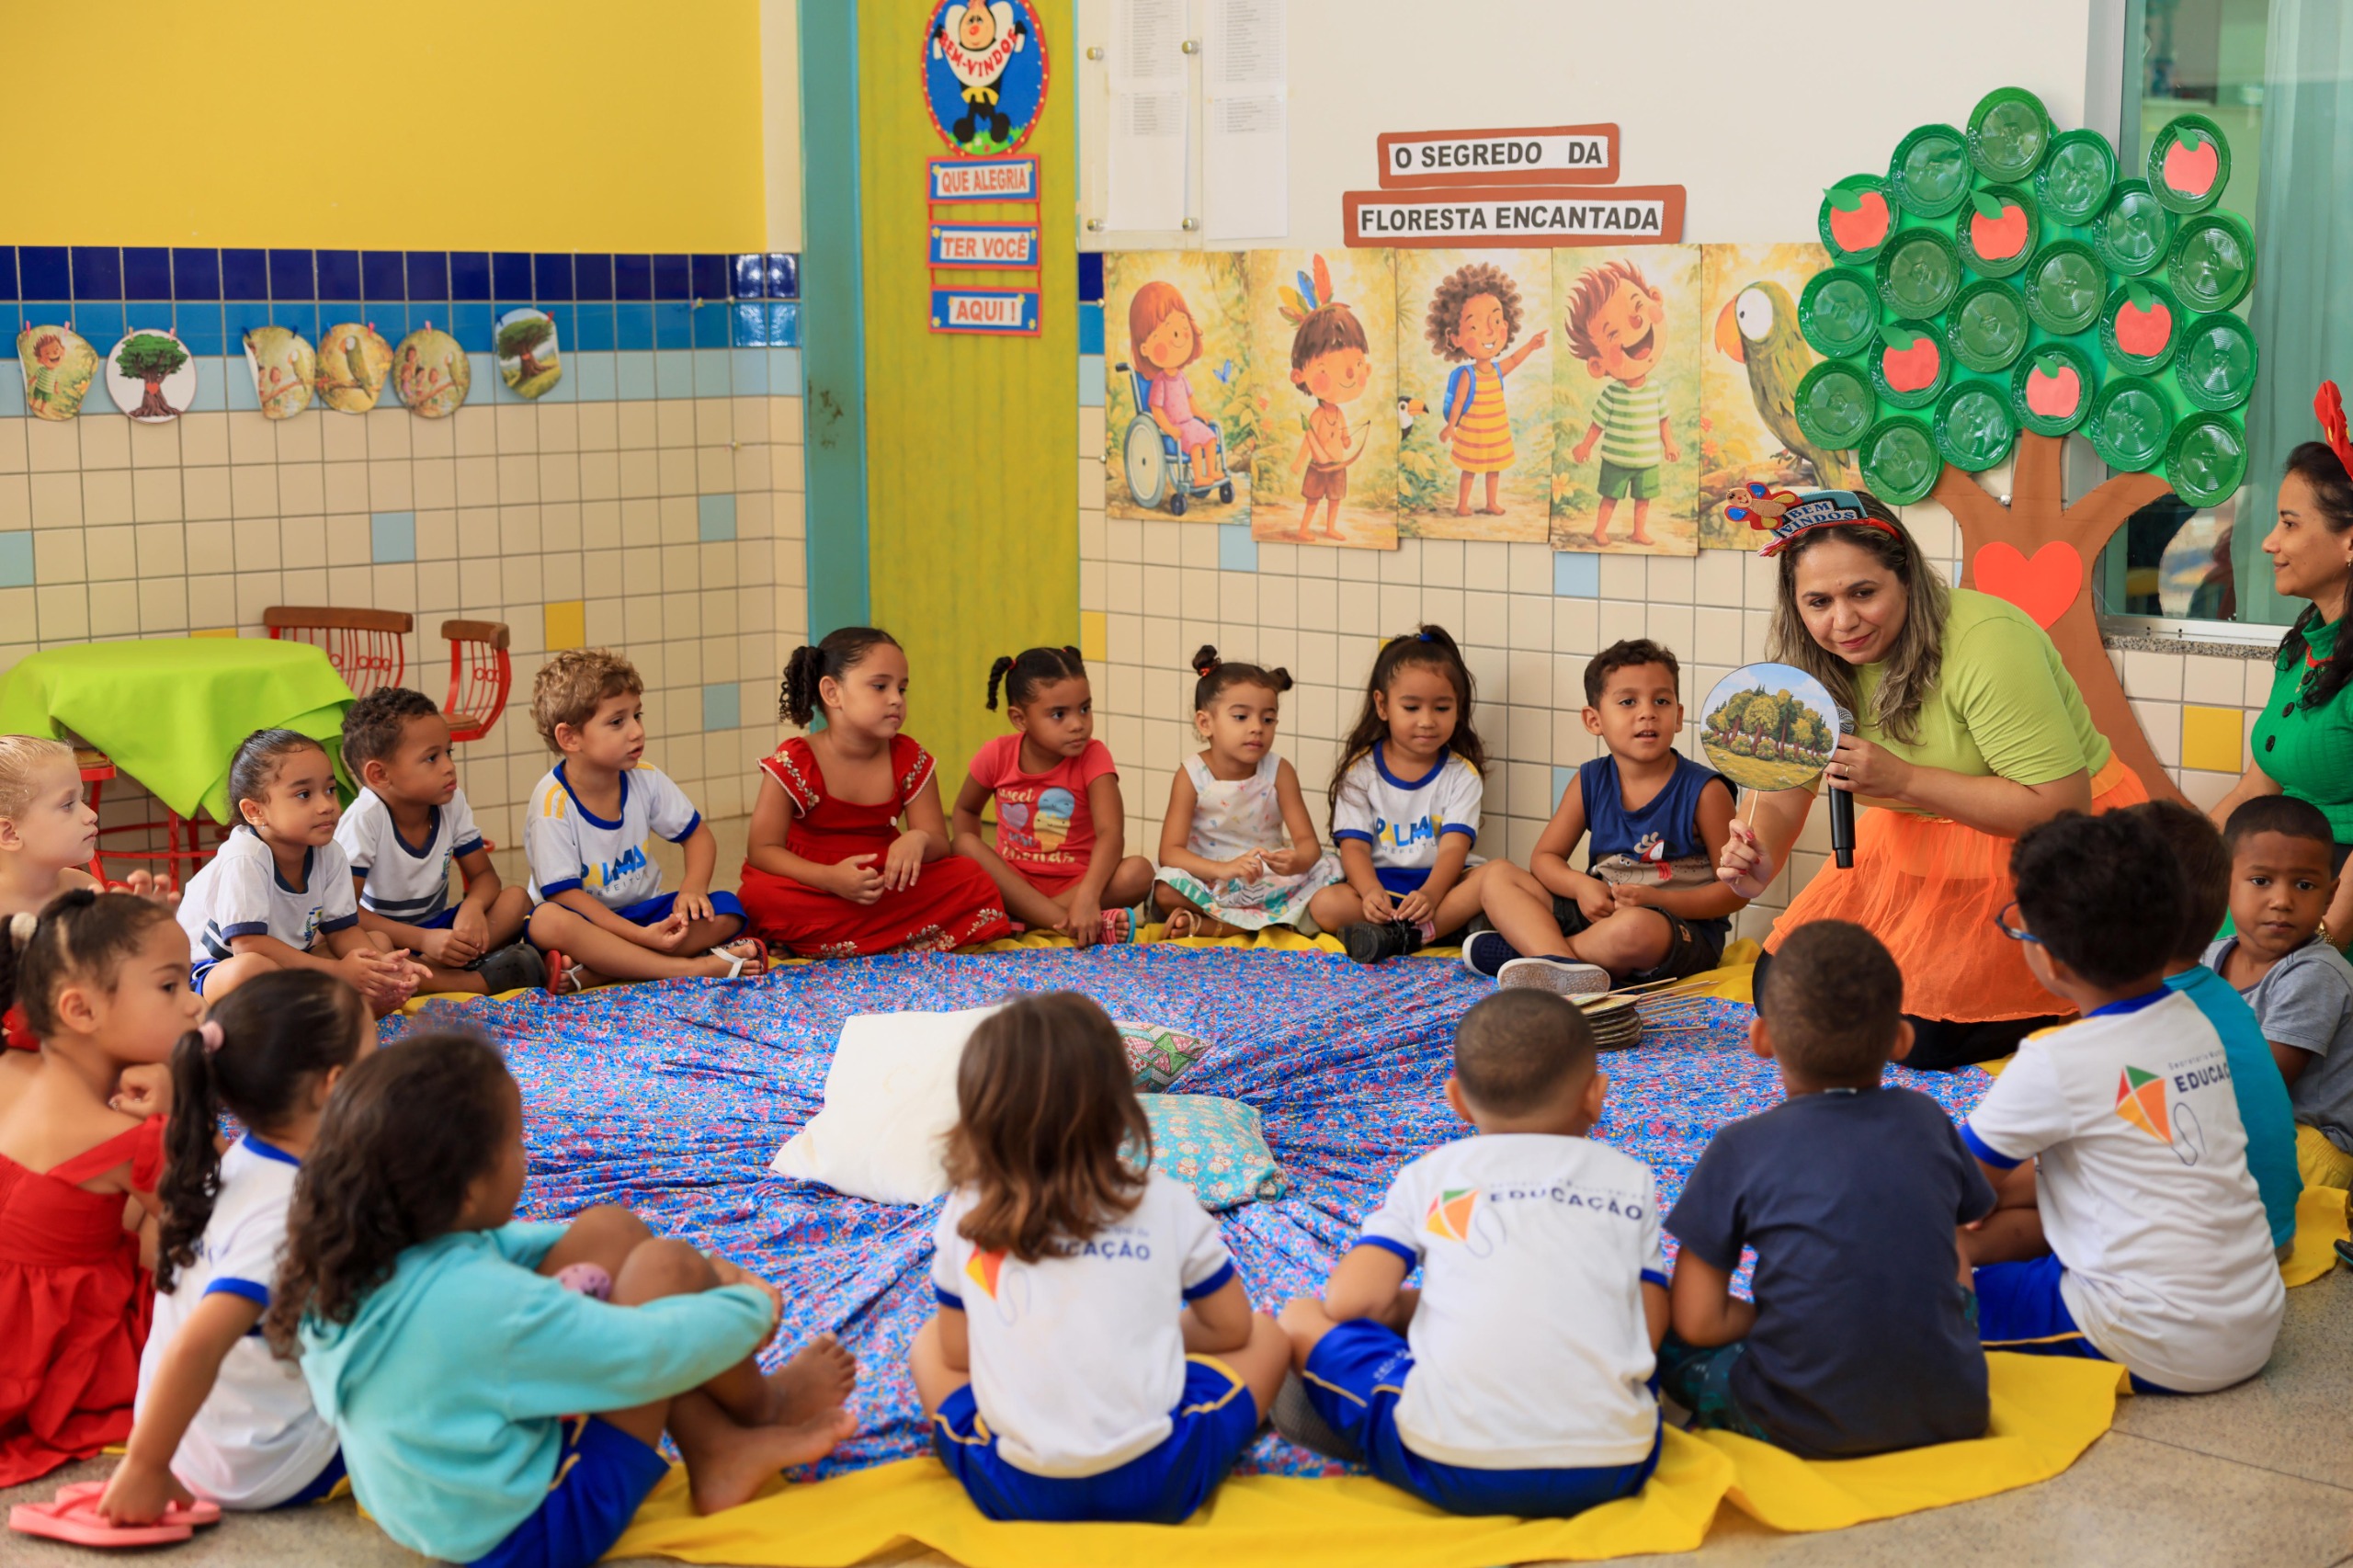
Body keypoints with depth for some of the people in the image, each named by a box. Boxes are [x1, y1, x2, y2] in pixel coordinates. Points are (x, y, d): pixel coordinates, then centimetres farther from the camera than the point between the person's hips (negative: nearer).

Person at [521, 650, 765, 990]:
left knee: (726, 910, -18)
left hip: (642, 911, 6)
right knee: (549, 923, -39)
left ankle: (591, 973, -29)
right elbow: (565, 894, -21)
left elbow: (698, 835, 8)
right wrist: (642, 936, -30)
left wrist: (693, 888, -14)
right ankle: (690, 968, -36)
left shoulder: (645, 780, -3)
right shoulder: (553, 801, -20)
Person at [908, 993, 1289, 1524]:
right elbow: (1230, 1329, 12)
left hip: (1011, 1494, 1)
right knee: (1264, 1336, 23)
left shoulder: (964, 1220, 2)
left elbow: (958, 1356, 11)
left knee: (929, 1342, 29)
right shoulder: (1167, 1203, 0)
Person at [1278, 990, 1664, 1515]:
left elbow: (1349, 1301, 1)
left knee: (1304, 1319, 16)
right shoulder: (1631, 1180, 15)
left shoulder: (1432, 1174, 12)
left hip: (1452, 1472, -2)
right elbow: (1650, 1333, 10)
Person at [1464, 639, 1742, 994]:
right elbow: (1545, 856, 10)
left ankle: (1523, 947, -19)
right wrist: (1580, 886, -13)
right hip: (1600, 912, 6)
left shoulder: (1703, 790, -8)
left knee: (1635, 927, -42)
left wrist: (1658, 899, -20)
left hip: (1685, 928, -6)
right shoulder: (1591, 782, 4)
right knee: (1495, 875, -5)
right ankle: (1561, 964, -30)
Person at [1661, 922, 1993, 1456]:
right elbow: (1957, 1271, 15)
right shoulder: (1925, 1118, 5)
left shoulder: (1742, 1149, -6)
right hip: (1953, 1414, 4)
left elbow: (1699, 1322, -6)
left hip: (1808, 1429, -4)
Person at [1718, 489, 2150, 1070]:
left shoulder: (1986, 642, -28)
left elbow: (2061, 806, -29)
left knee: (1925, 1038, -14)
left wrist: (1902, 780, -32)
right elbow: (1782, 799, -3)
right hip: (1917, 846, 7)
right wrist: (1759, 860, -28)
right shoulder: (1812, 663, -7)